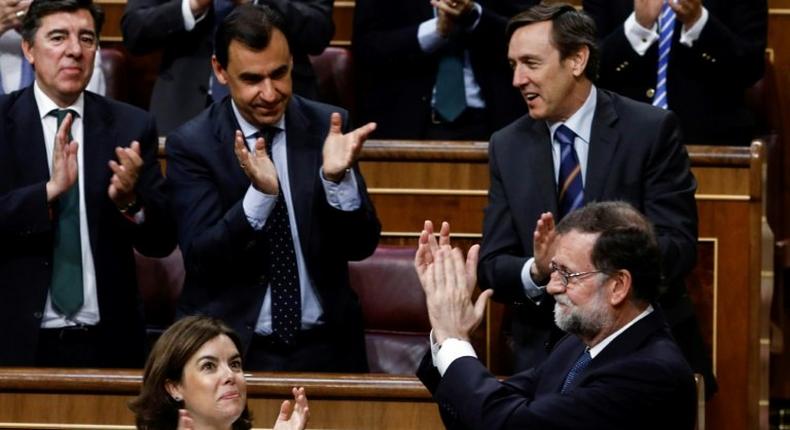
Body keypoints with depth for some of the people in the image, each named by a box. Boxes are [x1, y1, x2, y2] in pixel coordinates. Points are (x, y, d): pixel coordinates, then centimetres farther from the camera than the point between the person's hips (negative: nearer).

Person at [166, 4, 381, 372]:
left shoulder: (326, 127, 0)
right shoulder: (192, 144, -4)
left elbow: (361, 245, -2)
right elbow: (201, 259, -12)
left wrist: (337, 177, -19)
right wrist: (260, 193, -26)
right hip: (233, 350, -2)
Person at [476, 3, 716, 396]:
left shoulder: (651, 129, -3)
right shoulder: (507, 146, 8)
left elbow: (678, 246, -9)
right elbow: (492, 266, 5)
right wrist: (536, 272, -18)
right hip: (546, 351, 2)